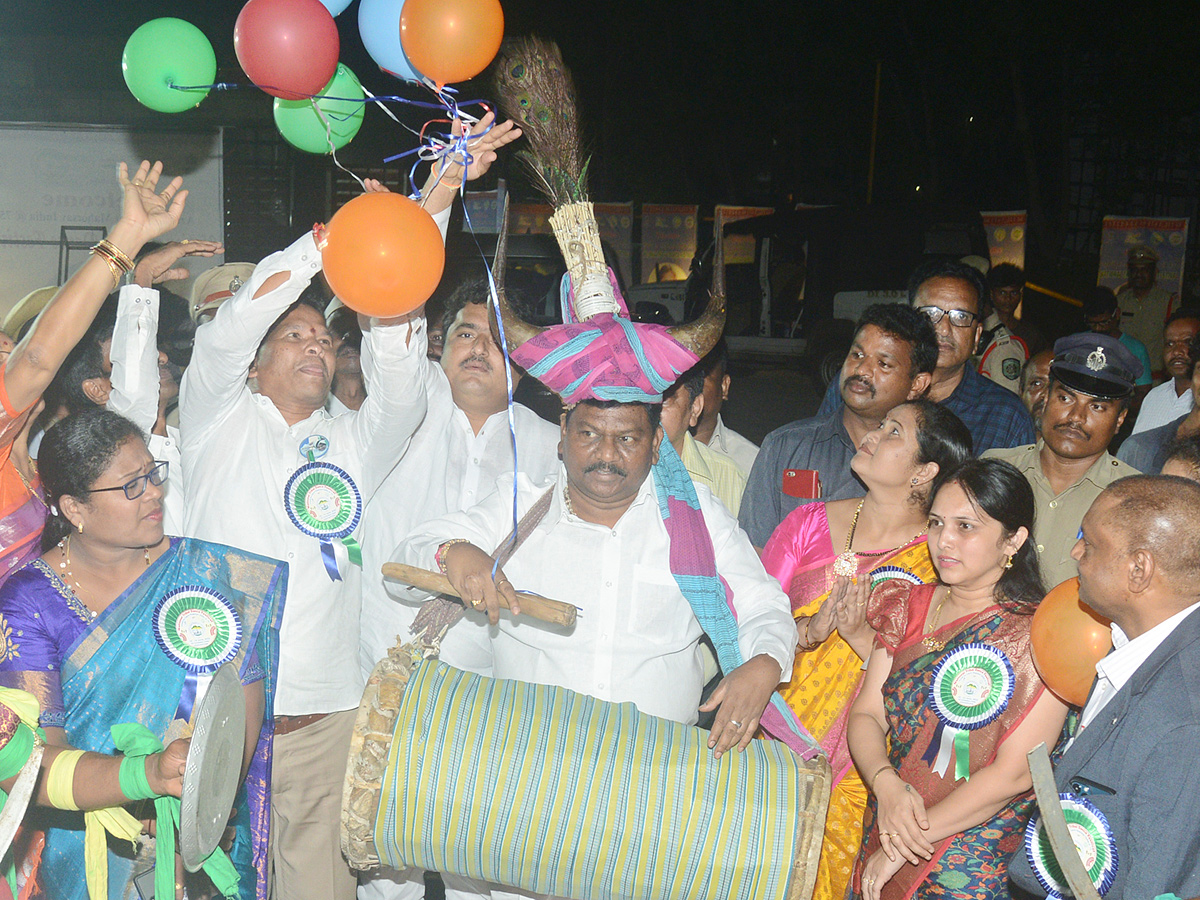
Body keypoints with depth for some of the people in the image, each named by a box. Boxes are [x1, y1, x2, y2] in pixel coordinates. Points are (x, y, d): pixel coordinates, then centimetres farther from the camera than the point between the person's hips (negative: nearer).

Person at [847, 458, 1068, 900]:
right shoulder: (910, 606, 3)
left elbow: (1014, 773, -17)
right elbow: (866, 714, 1)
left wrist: (904, 847, -16)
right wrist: (886, 783, -19)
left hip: (973, 864, -4)